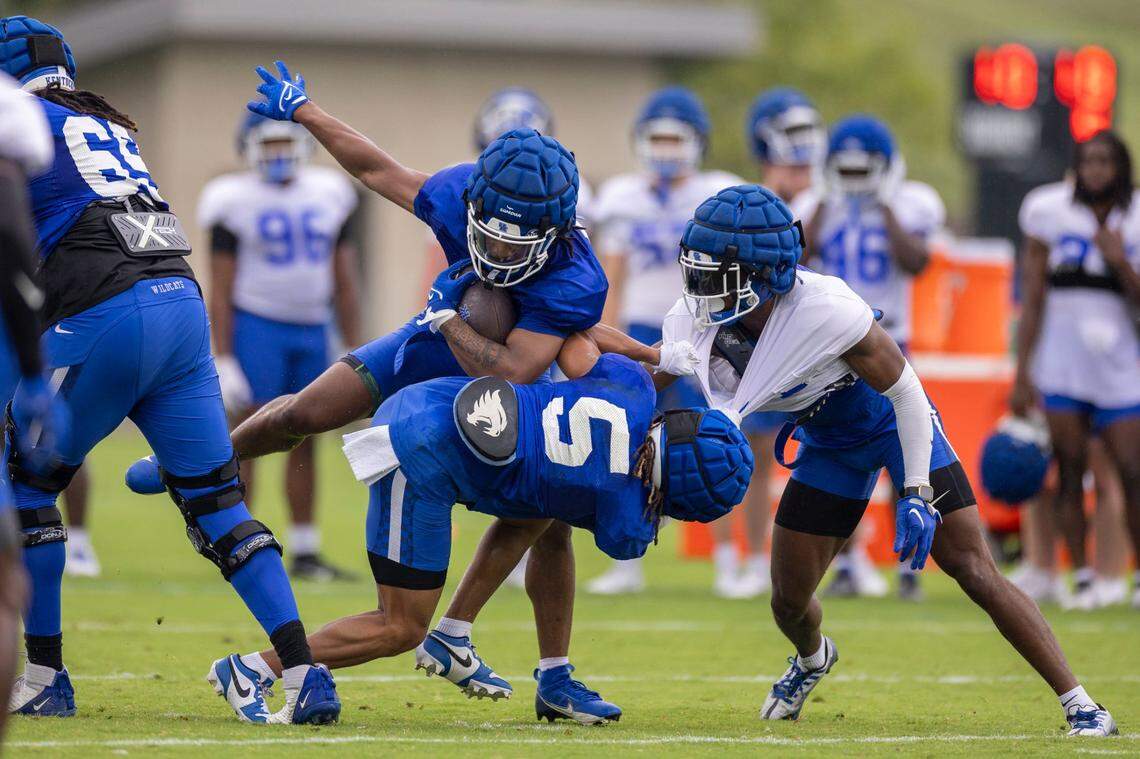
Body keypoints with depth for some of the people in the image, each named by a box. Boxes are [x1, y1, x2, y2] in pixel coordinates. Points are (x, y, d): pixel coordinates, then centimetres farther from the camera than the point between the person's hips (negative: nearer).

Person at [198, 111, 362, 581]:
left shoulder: (327, 197, 9)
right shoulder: (236, 202, -4)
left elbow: (344, 281, 13)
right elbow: (220, 290, -6)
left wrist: (356, 350, 10)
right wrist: (223, 360, -12)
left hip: (313, 330, 5)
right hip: (256, 325, -5)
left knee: (304, 442, 7)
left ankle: (305, 552, 12)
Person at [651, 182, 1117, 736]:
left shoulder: (829, 313, -38)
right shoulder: (695, 322, -23)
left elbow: (906, 392, -25)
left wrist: (917, 495, -26)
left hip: (893, 424, -5)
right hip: (829, 444, 5)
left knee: (975, 574, -13)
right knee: (788, 597, 8)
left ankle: (1077, 703, -8)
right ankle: (812, 659, 46)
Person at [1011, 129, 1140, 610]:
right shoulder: (1051, 215, 0)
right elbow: (1033, 301, 1)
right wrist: (1023, 374, -2)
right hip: (1061, 366, -1)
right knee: (1070, 474, -2)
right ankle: (1082, 577, 3)